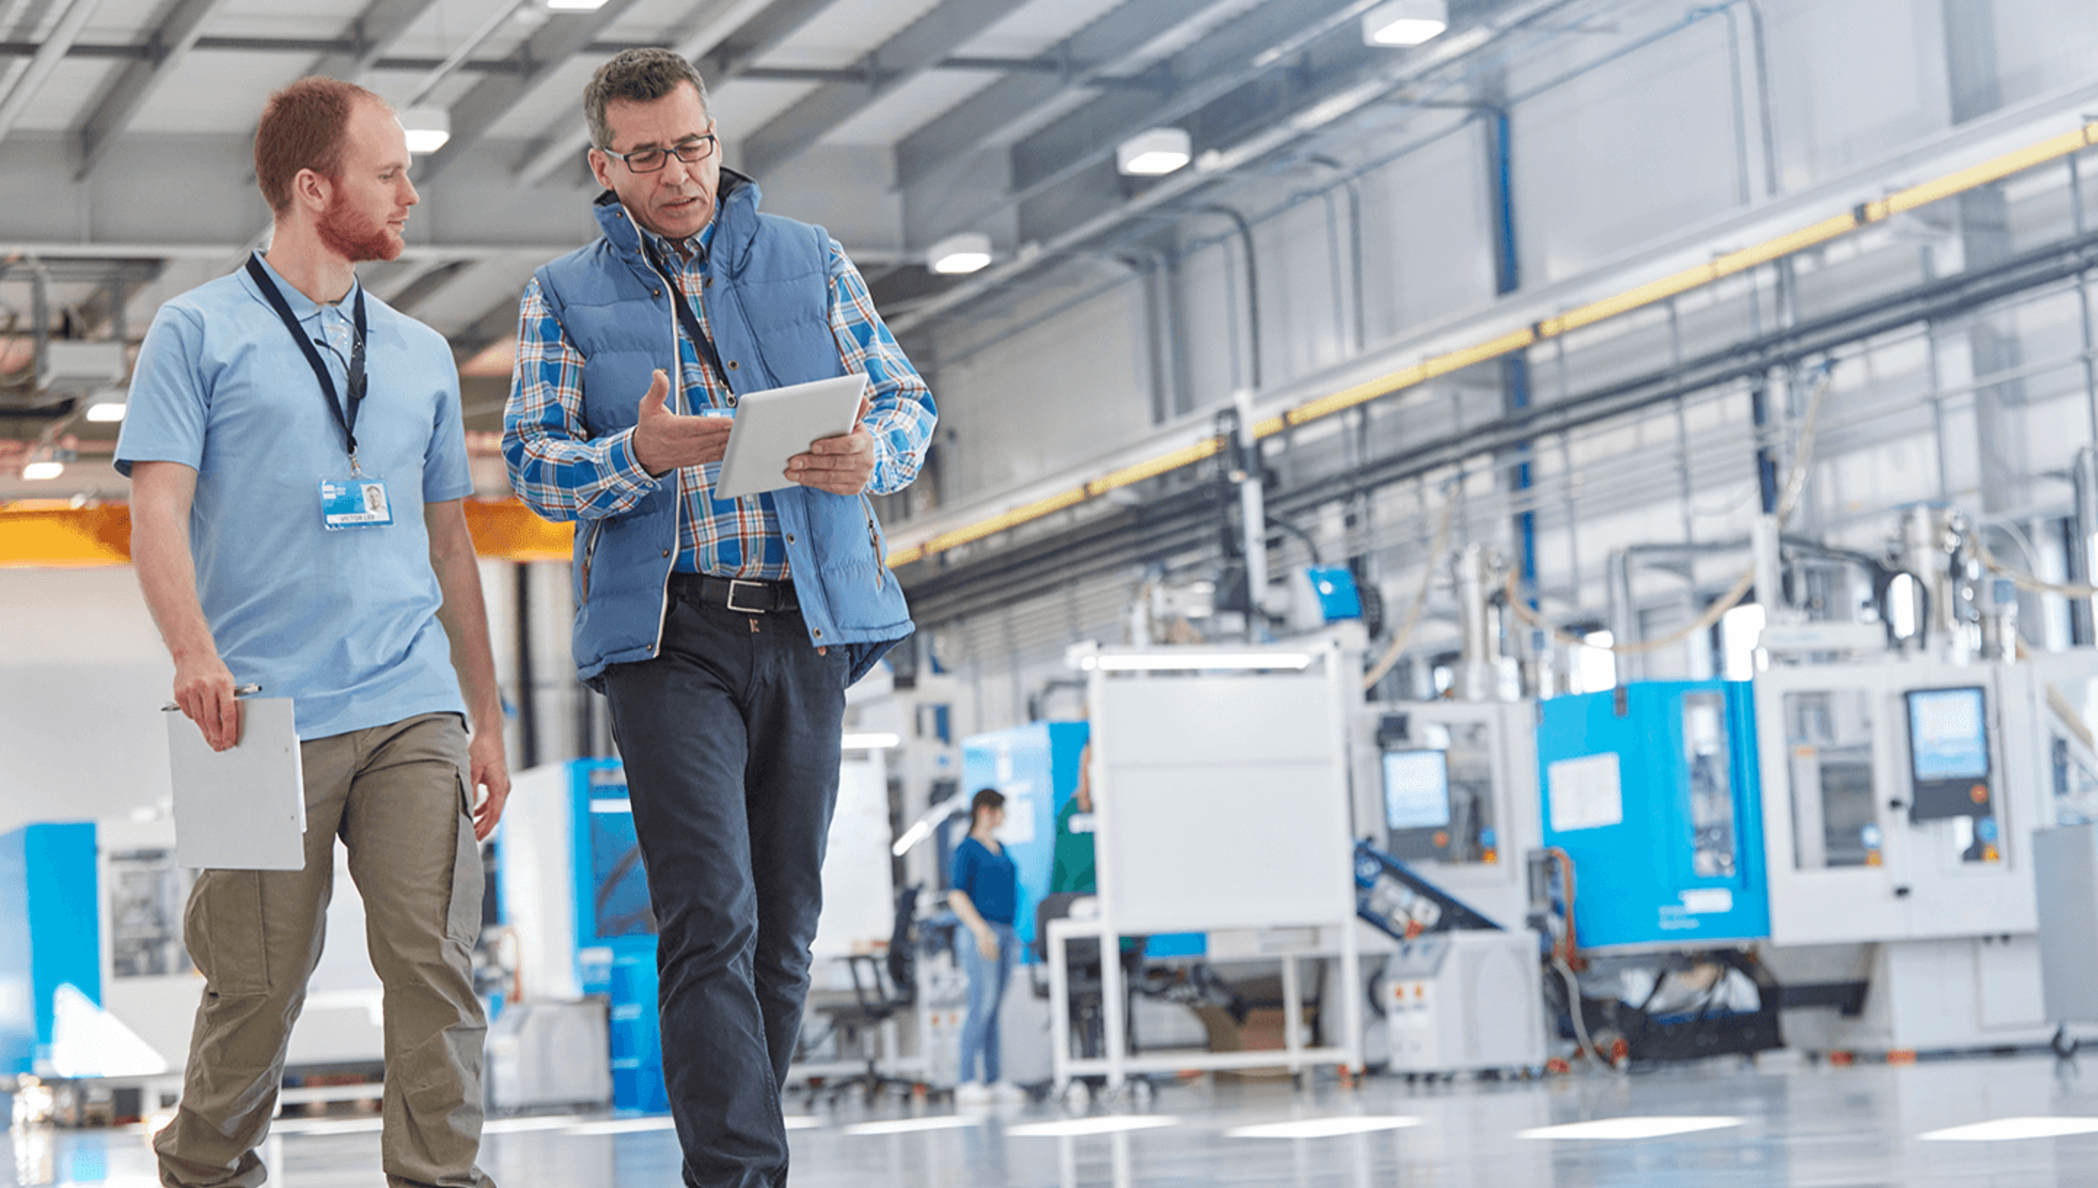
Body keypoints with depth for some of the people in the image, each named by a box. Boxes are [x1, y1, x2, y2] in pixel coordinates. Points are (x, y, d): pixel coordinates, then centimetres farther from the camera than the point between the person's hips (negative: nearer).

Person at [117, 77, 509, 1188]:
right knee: (262, 975, 1)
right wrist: (195, 653, -21)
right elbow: (158, 508, -4)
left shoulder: (420, 354, 19)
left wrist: (486, 720, 19)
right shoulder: (200, 332, 5)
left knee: (433, 958, -7)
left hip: (415, 713, 4)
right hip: (270, 714, -3)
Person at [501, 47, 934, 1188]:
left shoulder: (809, 259, 13)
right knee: (710, 919, -15)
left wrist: (870, 454, -13)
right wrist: (641, 457, -20)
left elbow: (907, 397, 11)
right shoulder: (564, 295, 9)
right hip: (668, 632, -3)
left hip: (808, 618, 3)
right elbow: (533, 461, 1)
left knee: (783, 921, 6)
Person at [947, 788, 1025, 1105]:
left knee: (993, 1009, 7)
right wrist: (981, 929, -22)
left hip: (1003, 933, 8)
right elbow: (956, 895, -13)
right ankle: (966, 1082, -13)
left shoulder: (999, 849, 19)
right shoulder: (967, 850, -6)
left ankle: (993, 1081, 7)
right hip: (980, 933, -8)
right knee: (982, 1005, -13)